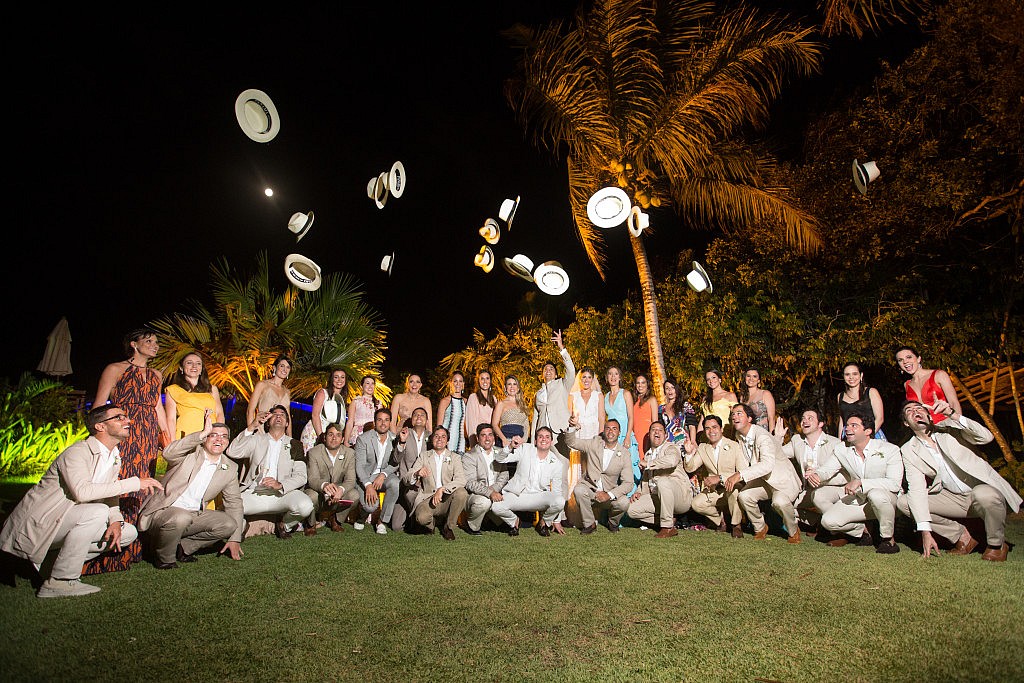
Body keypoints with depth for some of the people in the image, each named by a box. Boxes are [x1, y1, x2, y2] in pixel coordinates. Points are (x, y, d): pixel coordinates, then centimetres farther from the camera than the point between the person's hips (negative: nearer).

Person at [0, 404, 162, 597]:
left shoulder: (115, 458, 7)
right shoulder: (77, 452, -20)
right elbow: (82, 491, -35)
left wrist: (116, 521, -12)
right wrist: (134, 483, -32)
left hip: (64, 523, 8)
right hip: (37, 523, -8)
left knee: (129, 532, -3)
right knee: (97, 511, -32)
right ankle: (59, 581, -20)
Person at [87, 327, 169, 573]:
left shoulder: (156, 376, 17)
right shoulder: (115, 369, 1)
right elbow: (99, 405, -3)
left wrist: (166, 434, 16)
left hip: (148, 439, 6)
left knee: (140, 492, 6)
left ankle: (131, 550, 14)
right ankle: (108, 552, -4)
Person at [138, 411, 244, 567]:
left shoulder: (230, 468, 5)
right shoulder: (190, 453, -7)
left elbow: (234, 502, 8)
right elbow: (168, 453, -31)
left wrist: (235, 539, 1)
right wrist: (203, 433, -37)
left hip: (193, 516, 5)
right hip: (162, 511, -4)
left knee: (230, 525, -14)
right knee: (181, 518, -35)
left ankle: (183, 547, 3)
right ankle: (164, 558, -6)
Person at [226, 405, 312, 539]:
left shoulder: (295, 445, 13)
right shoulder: (257, 440, 16)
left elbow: (301, 476, 3)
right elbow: (232, 452, -1)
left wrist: (280, 484, -16)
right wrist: (251, 427, -7)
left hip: (282, 494, 0)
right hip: (253, 494, 1)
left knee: (306, 506, -29)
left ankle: (285, 525, 6)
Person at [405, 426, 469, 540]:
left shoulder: (455, 457, 8)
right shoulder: (423, 456, 11)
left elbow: (461, 480, -10)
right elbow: (407, 480, 2)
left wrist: (442, 489, -24)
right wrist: (417, 474, -22)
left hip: (447, 499, 1)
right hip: (428, 499, -1)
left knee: (461, 492, -30)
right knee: (421, 518, -32)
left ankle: (449, 527, -5)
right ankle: (431, 523, 9)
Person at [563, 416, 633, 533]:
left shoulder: (625, 454, -4)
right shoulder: (594, 443, 0)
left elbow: (628, 484, -9)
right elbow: (571, 442, 0)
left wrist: (609, 495, -24)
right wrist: (572, 427, -22)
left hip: (610, 493, 0)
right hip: (589, 488, 0)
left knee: (624, 502, -28)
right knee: (578, 490, -31)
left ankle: (613, 522, 9)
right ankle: (590, 524, -6)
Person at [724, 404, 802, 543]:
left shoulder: (762, 436, -26)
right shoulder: (739, 436, 0)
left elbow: (767, 465, -41)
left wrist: (739, 475, -48)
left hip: (783, 479, -6)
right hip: (762, 480, 6)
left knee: (779, 501, -34)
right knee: (743, 496, -21)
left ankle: (794, 531, -2)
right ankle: (760, 527, 6)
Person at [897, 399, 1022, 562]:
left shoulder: (948, 427, -3)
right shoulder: (908, 450, -2)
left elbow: (986, 437, -19)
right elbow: (917, 490, -11)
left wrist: (953, 414, -31)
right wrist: (925, 531, -19)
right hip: (954, 499, 3)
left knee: (984, 495, -37)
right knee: (903, 503, -16)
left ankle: (997, 544, -6)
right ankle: (962, 537, 1)